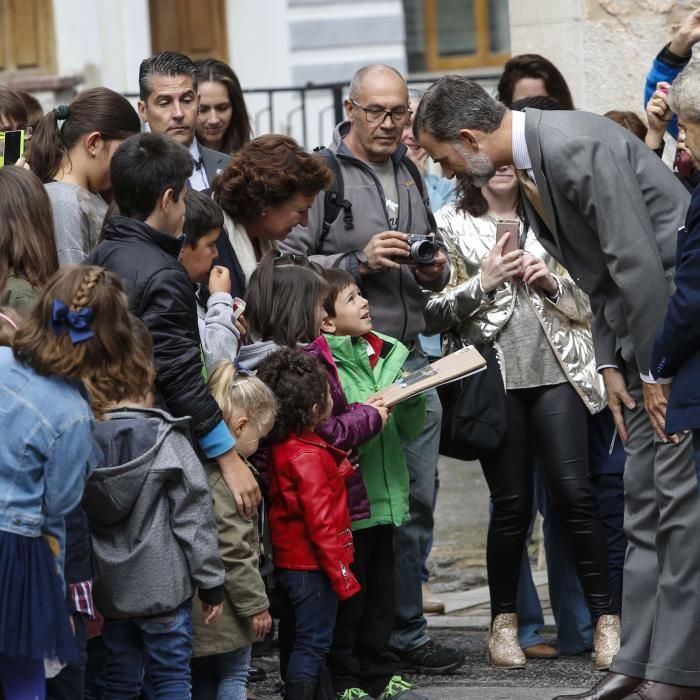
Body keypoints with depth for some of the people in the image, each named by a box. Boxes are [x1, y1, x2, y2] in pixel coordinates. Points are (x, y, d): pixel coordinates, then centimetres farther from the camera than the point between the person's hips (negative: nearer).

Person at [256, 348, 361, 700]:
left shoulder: (283, 448, 7)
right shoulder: (307, 457, -22)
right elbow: (320, 521, -23)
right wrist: (341, 574, -20)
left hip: (292, 563, 10)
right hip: (313, 566, -10)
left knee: (315, 643, 18)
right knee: (311, 645, -4)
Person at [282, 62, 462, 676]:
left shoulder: (411, 177, 15)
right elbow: (288, 265, -12)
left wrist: (437, 271, 5)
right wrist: (358, 262, -19)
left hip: (410, 359, 7)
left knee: (416, 501, 9)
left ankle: (407, 632, 19)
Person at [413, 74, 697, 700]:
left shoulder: (579, 147, -21)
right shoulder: (526, 166, 10)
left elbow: (638, 261, -23)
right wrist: (612, 366, 9)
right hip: (643, 332, 10)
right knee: (644, 498, 9)